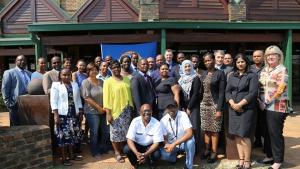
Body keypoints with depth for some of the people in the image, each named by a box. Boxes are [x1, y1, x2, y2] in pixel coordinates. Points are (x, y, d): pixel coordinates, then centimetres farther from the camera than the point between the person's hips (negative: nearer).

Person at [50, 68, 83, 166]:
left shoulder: (75, 85, 14)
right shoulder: (56, 85, -2)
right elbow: (53, 101, -8)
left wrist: (80, 112, 11)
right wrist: (56, 115, -16)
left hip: (74, 114, 5)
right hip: (62, 114, -5)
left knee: (73, 134, 9)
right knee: (63, 135, -3)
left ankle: (71, 155, 23)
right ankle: (64, 158, 7)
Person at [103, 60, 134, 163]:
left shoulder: (127, 79, 8)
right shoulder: (108, 81, -4)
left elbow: (130, 94, 12)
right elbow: (106, 98, -8)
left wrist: (131, 108, 9)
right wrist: (108, 113, -13)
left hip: (126, 110, 4)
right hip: (115, 110, -4)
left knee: (126, 131, 10)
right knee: (116, 132, 1)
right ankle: (117, 153, 15)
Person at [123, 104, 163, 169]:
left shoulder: (156, 124, -20)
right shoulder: (135, 121, -18)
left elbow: (156, 143, -20)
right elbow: (130, 139, -22)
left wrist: (146, 154, -35)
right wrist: (137, 153, -39)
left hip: (150, 146, 0)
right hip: (137, 145, 1)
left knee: (157, 154, -30)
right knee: (126, 149, -28)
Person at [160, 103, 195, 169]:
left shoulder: (183, 115, -19)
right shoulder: (163, 120, -11)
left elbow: (189, 133, -27)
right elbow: (164, 137, -4)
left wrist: (174, 144, -34)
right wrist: (167, 145, -28)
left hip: (184, 142, -1)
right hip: (171, 144, 2)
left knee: (190, 141, -35)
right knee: (164, 155, -27)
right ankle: (174, 155, 10)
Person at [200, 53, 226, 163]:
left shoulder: (220, 73, -8)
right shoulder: (203, 74, 9)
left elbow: (222, 92, -11)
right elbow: (201, 90, 11)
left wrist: (219, 109, -16)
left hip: (215, 105, -5)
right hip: (204, 104, 5)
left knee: (214, 129, 2)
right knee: (206, 129, 10)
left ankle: (214, 153, 13)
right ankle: (207, 150, 21)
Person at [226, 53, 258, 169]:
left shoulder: (252, 75, 0)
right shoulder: (232, 76, 13)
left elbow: (253, 93, -9)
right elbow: (227, 91, 7)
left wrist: (240, 104, -15)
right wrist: (233, 104, -10)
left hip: (246, 108, -4)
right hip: (233, 109, 5)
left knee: (244, 135, -6)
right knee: (237, 135, 5)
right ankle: (241, 160, 13)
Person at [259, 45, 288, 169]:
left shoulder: (282, 70, -6)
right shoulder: (264, 70, 14)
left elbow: (280, 89, -14)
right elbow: (260, 86, 17)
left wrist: (268, 100, -14)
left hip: (277, 107, -7)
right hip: (265, 107, 7)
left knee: (276, 133, -1)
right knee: (267, 132, 13)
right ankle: (271, 155, 27)